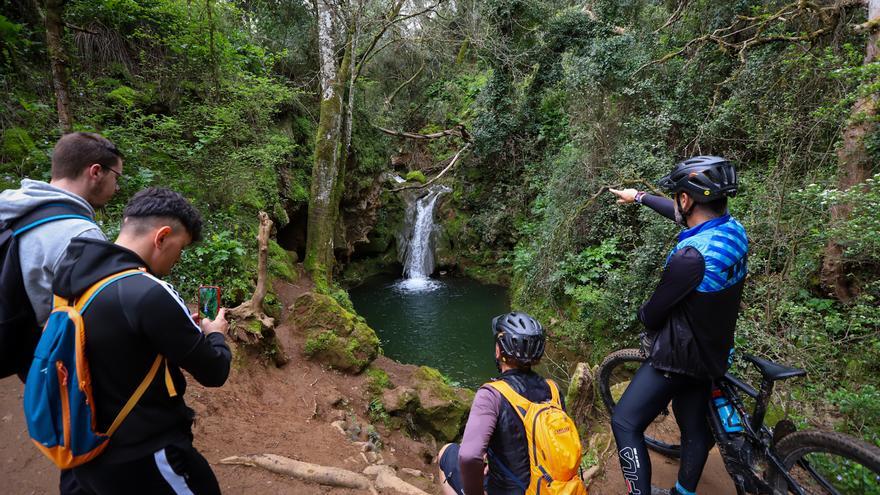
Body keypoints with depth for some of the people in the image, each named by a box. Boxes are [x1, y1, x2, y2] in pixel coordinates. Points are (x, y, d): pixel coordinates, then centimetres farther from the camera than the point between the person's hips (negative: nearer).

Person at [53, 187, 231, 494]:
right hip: (142, 461, -7)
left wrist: (180, 327, 12)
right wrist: (215, 334, 1)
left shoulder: (72, 277, -4)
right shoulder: (150, 294, -29)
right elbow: (214, 372, -18)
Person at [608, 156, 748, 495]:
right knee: (694, 428, 21)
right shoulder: (733, 229, -5)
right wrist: (639, 197, 29)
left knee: (625, 423, -1)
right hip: (712, 349, 9)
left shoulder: (692, 255, -31)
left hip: (679, 356, -9)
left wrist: (643, 315, 5)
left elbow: (654, 313, -20)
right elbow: (683, 214, 16)